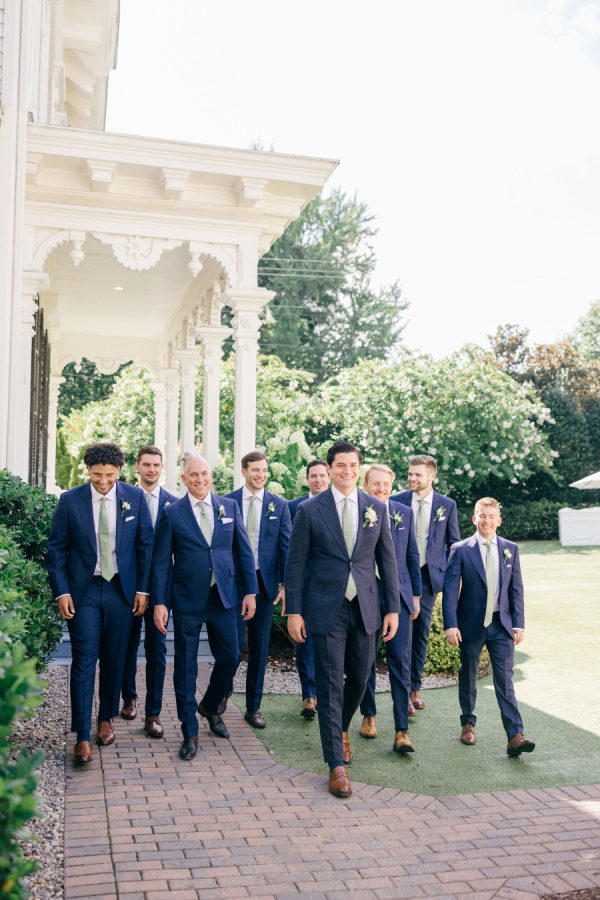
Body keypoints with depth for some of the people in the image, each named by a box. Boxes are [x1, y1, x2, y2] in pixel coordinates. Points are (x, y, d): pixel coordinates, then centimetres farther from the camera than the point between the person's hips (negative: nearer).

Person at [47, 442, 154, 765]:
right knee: (84, 662, -4)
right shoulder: (70, 500, -4)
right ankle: (83, 737, 3)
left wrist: (142, 589, 0)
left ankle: (106, 719, 30)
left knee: (114, 660, 11)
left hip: (122, 590, 1)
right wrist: (61, 591, -6)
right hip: (83, 591, -1)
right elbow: (56, 549, 1)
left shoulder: (135, 497, -1)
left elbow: (146, 545, 3)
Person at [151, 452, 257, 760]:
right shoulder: (171, 513, -2)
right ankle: (190, 732, 20)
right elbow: (160, 561, -2)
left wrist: (250, 591, 2)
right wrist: (159, 602, -7)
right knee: (185, 666, 5)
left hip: (223, 597, 2)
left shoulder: (229, 507, 5)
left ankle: (210, 706, 36)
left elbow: (244, 552, 7)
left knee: (229, 657, 7)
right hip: (187, 600, -2)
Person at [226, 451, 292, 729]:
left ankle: (253, 708, 21)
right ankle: (224, 690, 21)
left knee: (260, 648, 8)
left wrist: (285, 584, -3)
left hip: (265, 582, 2)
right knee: (234, 643, -6)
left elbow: (286, 547, 4)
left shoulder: (279, 505, 5)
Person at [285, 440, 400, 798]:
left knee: (359, 677, 14)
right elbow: (296, 563, -1)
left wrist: (393, 608, 5)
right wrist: (294, 611, -5)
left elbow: (388, 560, 8)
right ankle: (337, 765, 7)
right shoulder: (310, 510, -4)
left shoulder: (377, 508, 4)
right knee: (330, 684, -2)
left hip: (365, 608, 3)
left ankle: (342, 728, 43)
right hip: (326, 610, -3)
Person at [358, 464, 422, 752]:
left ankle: (402, 731, 2)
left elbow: (412, 556, 11)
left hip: (399, 597, 1)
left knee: (400, 662, -2)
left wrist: (416, 595, 9)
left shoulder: (405, 513, 6)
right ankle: (369, 715, 30)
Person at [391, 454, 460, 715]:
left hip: (429, 576, 2)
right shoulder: (395, 502, 0)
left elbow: (454, 543, 9)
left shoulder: (447, 505, 3)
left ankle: (415, 688, 23)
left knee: (422, 634, 9)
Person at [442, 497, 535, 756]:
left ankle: (515, 736, -4)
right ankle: (468, 724, 31)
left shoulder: (510, 549, 5)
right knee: (468, 677, 12)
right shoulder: (461, 550, -4)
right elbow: (450, 589, -6)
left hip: (501, 625, 1)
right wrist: (451, 625, -13)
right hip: (471, 625, -1)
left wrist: (519, 623, 1)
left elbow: (516, 589, 8)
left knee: (505, 679, -3)